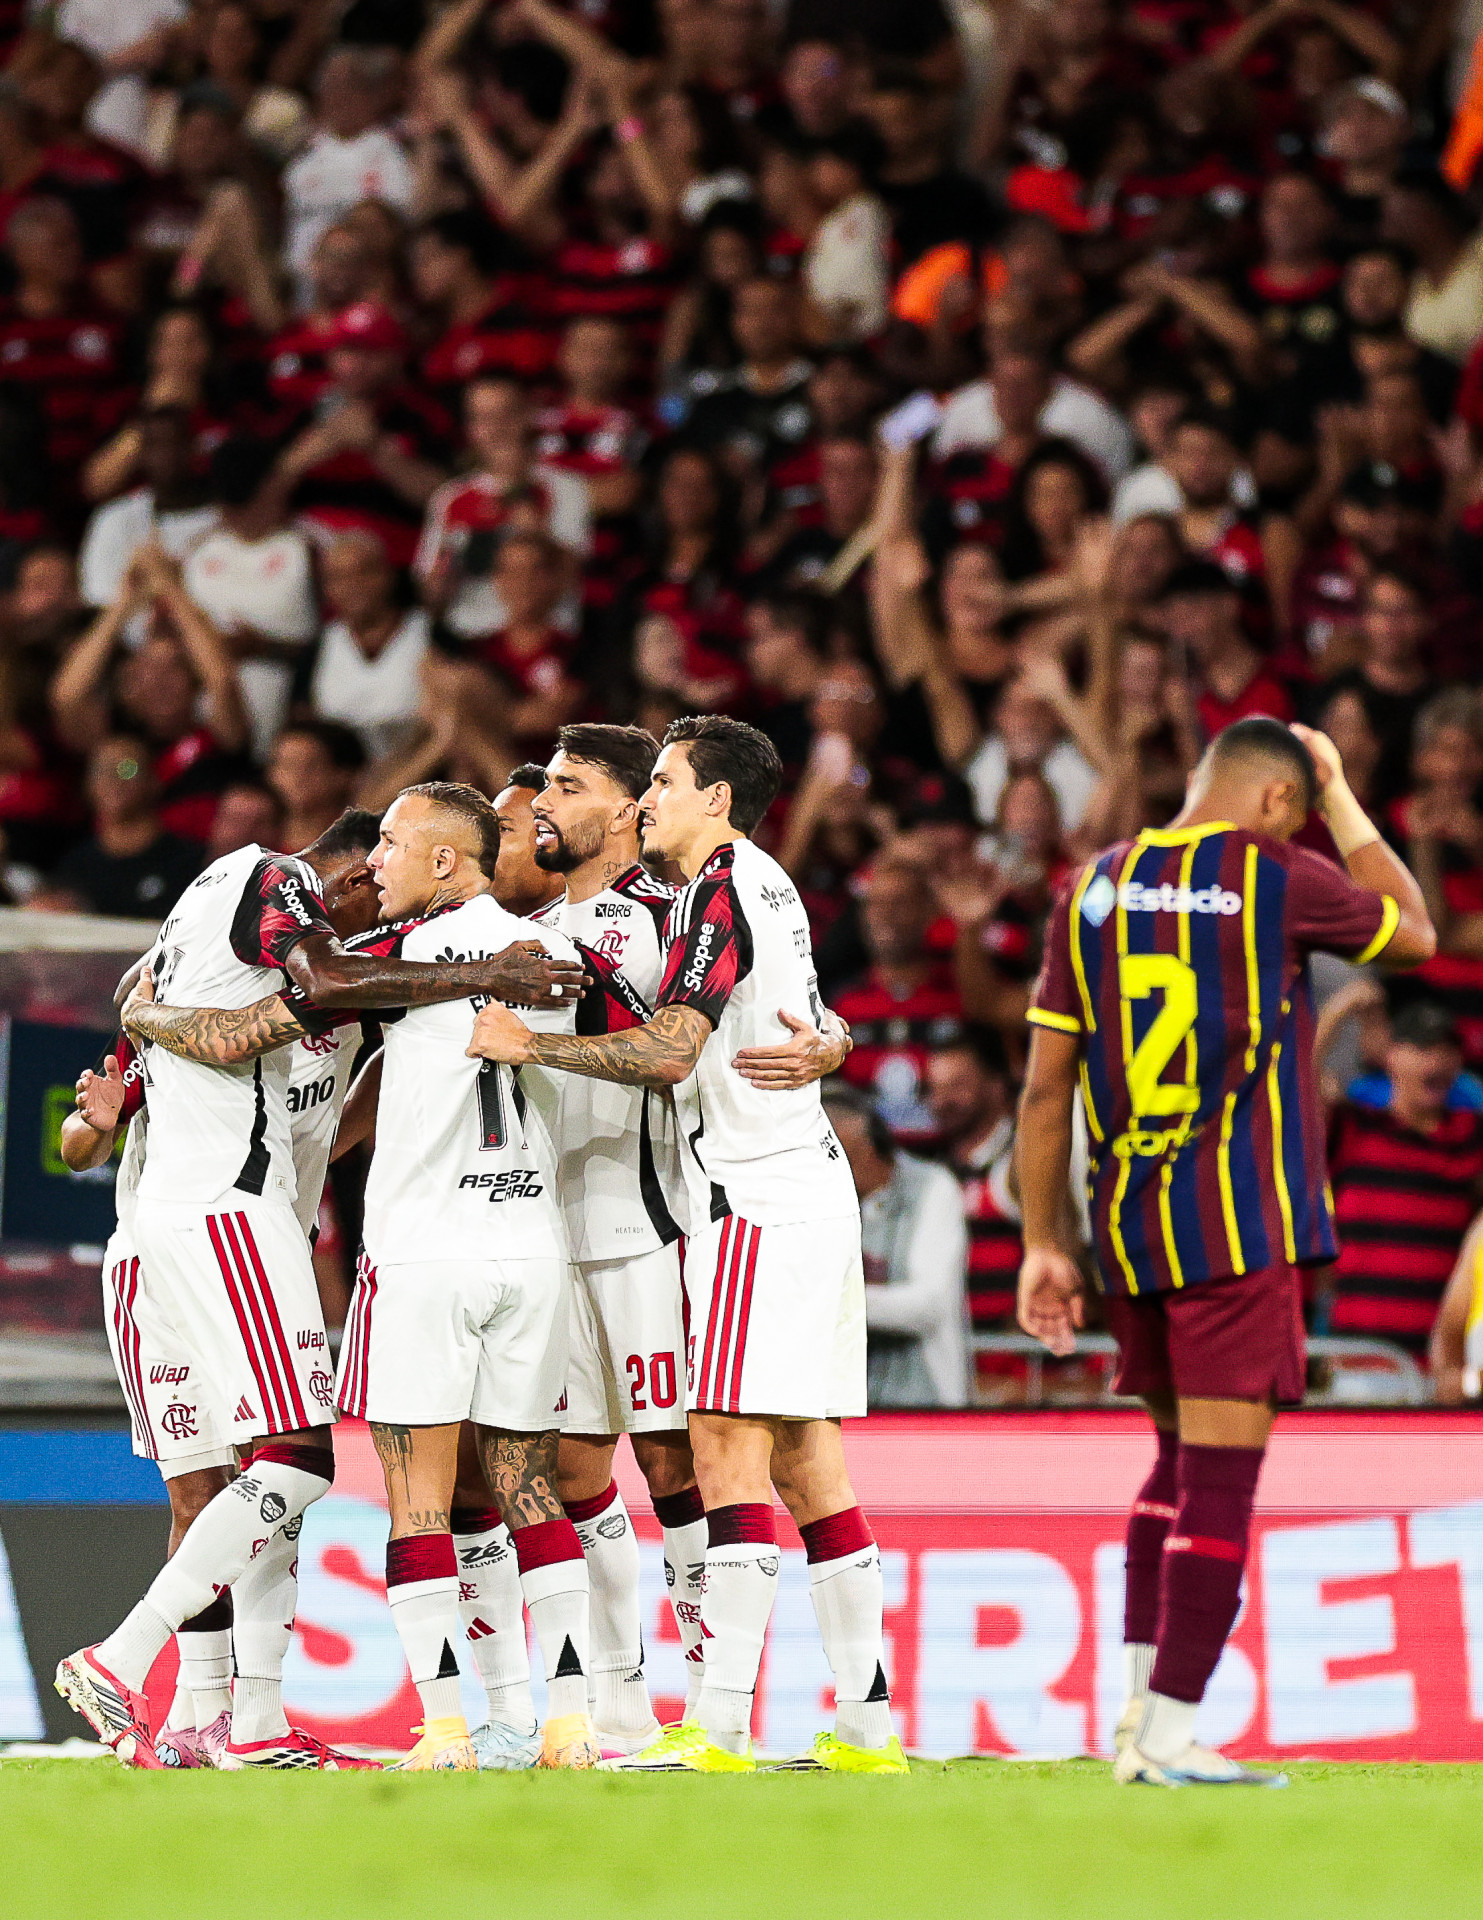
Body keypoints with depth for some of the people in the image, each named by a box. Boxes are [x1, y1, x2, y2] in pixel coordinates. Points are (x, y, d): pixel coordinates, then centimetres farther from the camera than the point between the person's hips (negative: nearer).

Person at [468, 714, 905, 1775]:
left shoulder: (717, 891, -11)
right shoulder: (770, 884, 19)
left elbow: (669, 1052, -19)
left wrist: (530, 1044, -11)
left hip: (760, 1199, -10)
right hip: (813, 1181, 10)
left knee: (729, 1446, -11)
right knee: (803, 1455, 9)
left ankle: (722, 1728, -15)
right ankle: (868, 1721, 7)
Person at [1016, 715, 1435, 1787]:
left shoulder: (1096, 891, 9)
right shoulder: (1275, 879, -6)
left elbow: (1046, 1085, 9)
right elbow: (1414, 933, 13)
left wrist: (1044, 1244, 14)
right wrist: (1342, 797, 20)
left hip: (1128, 1220, 6)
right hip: (1243, 1222, -6)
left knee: (1181, 1459, 19)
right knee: (1220, 1474, -4)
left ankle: (1142, 1704, 13)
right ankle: (1170, 1734, -8)